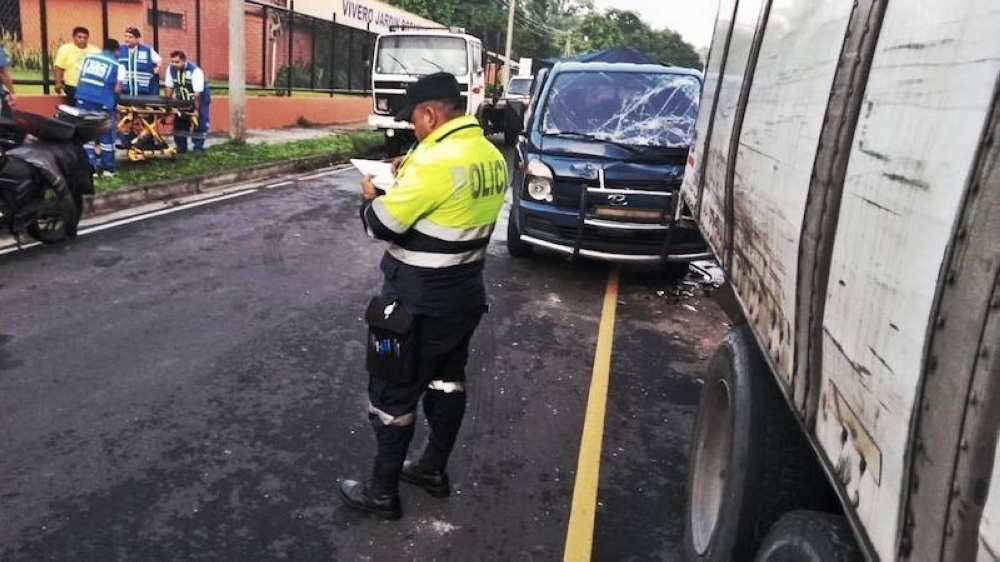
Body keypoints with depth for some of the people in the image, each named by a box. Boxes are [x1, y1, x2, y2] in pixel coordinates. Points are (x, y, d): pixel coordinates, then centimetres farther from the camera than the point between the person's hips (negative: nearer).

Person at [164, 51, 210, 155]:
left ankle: (198, 147, 0)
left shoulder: (195, 70, -29)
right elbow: (169, 87, -5)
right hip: (182, 99, 5)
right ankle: (181, 146, 15)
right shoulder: (170, 69, -13)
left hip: (200, 99, -5)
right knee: (179, 122, 5)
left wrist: (196, 110, -31)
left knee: (199, 122, -9)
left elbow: (197, 94, -30)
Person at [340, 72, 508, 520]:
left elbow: (383, 224, -20)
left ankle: (382, 492, 21)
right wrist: (409, 181, 8)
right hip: (465, 296, 9)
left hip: (418, 305, -9)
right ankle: (434, 469, 37)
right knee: (447, 382, 20)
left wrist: (372, 196, 0)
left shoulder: (437, 160, -25)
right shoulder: (492, 156, 3)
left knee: (393, 394, 6)